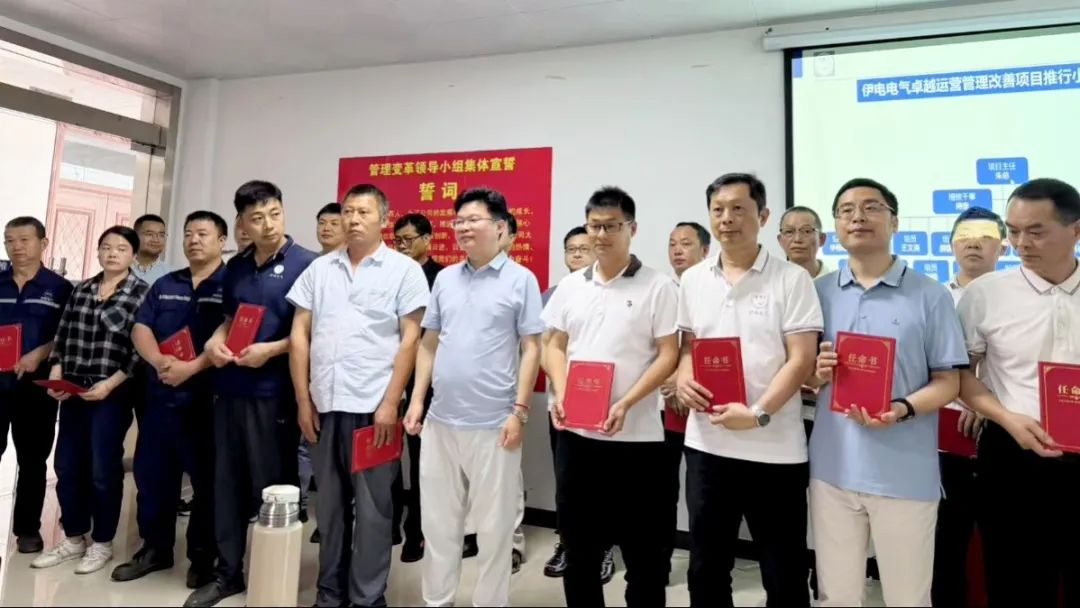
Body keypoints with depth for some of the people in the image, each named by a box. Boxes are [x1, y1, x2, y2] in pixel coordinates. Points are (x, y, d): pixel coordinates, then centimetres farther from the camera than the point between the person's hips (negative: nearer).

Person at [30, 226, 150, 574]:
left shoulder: (142, 293, -5)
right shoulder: (81, 290, 11)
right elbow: (62, 336, 11)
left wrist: (110, 384, -16)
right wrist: (55, 375, -2)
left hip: (111, 394, -5)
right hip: (72, 391, 5)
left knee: (103, 470, 3)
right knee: (66, 467, 11)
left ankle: (102, 543, 20)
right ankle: (74, 539, 28)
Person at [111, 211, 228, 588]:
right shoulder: (164, 285, 14)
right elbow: (140, 329, 6)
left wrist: (191, 368, -22)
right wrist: (159, 361, -13)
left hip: (206, 398, -6)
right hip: (158, 395, 6)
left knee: (206, 480, 4)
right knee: (151, 474, 13)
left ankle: (203, 556, 18)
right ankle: (155, 548, 30)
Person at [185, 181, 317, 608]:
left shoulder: (305, 264, -8)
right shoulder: (236, 266, 11)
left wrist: (270, 350, -18)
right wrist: (216, 341, 0)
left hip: (275, 392, -6)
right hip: (230, 387, 6)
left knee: (271, 487, 5)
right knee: (227, 481, 14)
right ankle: (228, 571, 29)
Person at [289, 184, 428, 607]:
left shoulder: (404, 270, -1)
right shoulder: (319, 269, 10)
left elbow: (410, 340, -6)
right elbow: (299, 334, 9)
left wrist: (390, 403, -11)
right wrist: (303, 400, 3)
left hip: (373, 406, -4)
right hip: (324, 404, 4)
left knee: (372, 506, 5)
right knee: (330, 503, 15)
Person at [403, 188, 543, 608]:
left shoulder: (520, 280, -4)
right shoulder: (444, 279, 10)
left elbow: (531, 349, -6)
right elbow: (429, 343, 13)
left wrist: (519, 410, -11)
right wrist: (417, 399, 7)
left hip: (493, 423, -5)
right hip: (441, 420, 5)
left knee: (493, 524, 9)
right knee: (438, 519, 16)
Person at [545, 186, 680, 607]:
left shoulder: (657, 287, -4)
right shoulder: (570, 286, 9)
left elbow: (668, 355, -7)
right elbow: (555, 346, 13)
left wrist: (626, 403, -18)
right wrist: (560, 394, -4)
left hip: (636, 437, -4)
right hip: (576, 434, 4)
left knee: (642, 550, 9)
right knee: (579, 544, 17)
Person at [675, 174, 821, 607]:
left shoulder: (792, 280, -6)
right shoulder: (693, 280, 7)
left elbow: (802, 360, -11)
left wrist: (758, 413, -21)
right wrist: (683, 377, -6)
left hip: (775, 450, -4)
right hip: (706, 444, 4)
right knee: (706, 567, 18)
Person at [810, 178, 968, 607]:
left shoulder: (930, 296, -1)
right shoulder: (818, 293, 6)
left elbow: (948, 381, -2)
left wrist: (903, 409, -20)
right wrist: (815, 375, -12)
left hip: (905, 474, -2)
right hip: (833, 469, 2)